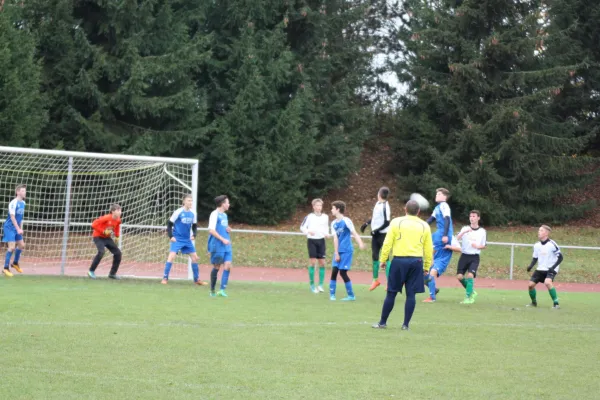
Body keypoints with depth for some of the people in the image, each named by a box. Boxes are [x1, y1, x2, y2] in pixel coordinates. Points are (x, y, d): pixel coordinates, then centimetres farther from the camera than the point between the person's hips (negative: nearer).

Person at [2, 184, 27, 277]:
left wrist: (21, 228, 13)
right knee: (12, 247, -13)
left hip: (17, 228, 8)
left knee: (21, 245, 13)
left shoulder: (23, 203, 7)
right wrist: (18, 229, -21)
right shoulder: (13, 203, -19)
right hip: (10, 227, -8)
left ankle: (15, 263, 33)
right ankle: (6, 268, -5)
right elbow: (12, 217, -21)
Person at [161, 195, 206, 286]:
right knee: (171, 256, -19)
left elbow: (194, 225, 14)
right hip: (177, 239, -5)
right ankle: (165, 278, -10)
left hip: (187, 240, 6)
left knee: (195, 257, 6)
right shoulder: (178, 212, -14)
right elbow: (169, 224, -9)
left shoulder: (193, 213, 1)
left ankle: (197, 279, 19)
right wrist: (171, 236, -14)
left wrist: (194, 235, -2)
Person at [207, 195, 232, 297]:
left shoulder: (224, 215, 17)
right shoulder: (215, 214, -9)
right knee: (217, 267, -1)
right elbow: (211, 230, -16)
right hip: (217, 246, -7)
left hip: (226, 246, 7)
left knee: (228, 265, -6)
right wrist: (222, 239, -20)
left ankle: (222, 289, -9)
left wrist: (228, 229, 7)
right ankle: (212, 291, 10)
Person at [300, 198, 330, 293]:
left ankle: (321, 285, 7)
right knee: (313, 262, -6)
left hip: (321, 240, 3)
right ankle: (312, 285, 2)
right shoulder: (309, 217, -3)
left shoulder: (325, 217, 7)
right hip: (312, 240, -3)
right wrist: (308, 231, -18)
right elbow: (302, 227, 0)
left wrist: (327, 234, 0)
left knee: (322, 262, -1)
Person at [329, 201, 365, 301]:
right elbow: (335, 238, 5)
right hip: (338, 251, 6)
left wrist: (360, 243, -34)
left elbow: (354, 233, -19)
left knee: (343, 272, -6)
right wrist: (336, 253, -2)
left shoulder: (346, 221, -9)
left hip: (347, 251, -6)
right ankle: (332, 294, 10)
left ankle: (351, 295, 5)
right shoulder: (334, 223, 9)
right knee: (334, 271, 1)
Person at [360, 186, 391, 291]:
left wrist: (376, 230, -19)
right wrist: (366, 223, 18)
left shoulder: (385, 206, -18)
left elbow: (386, 223, -20)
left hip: (383, 234, -8)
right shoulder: (378, 204, 7)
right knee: (375, 256, 13)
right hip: (376, 235, 8)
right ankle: (376, 279, 25)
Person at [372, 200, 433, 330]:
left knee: (391, 293, 5)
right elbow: (429, 249, 7)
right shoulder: (424, 226, 6)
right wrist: (427, 266, 15)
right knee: (411, 294, 4)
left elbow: (387, 243, -2)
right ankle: (406, 324, 4)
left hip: (399, 260, -1)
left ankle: (383, 322, 12)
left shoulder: (396, 222, -1)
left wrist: (383, 260, 6)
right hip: (416, 261, 2)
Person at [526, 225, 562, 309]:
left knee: (547, 282, -31)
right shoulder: (537, 245, 3)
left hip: (551, 270, -6)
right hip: (540, 269, 6)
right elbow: (535, 258, 15)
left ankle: (556, 303, -21)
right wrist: (531, 266, -4)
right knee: (531, 284, -3)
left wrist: (553, 267, -22)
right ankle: (534, 302, 22)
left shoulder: (552, 244, -15)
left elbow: (560, 257, -12)